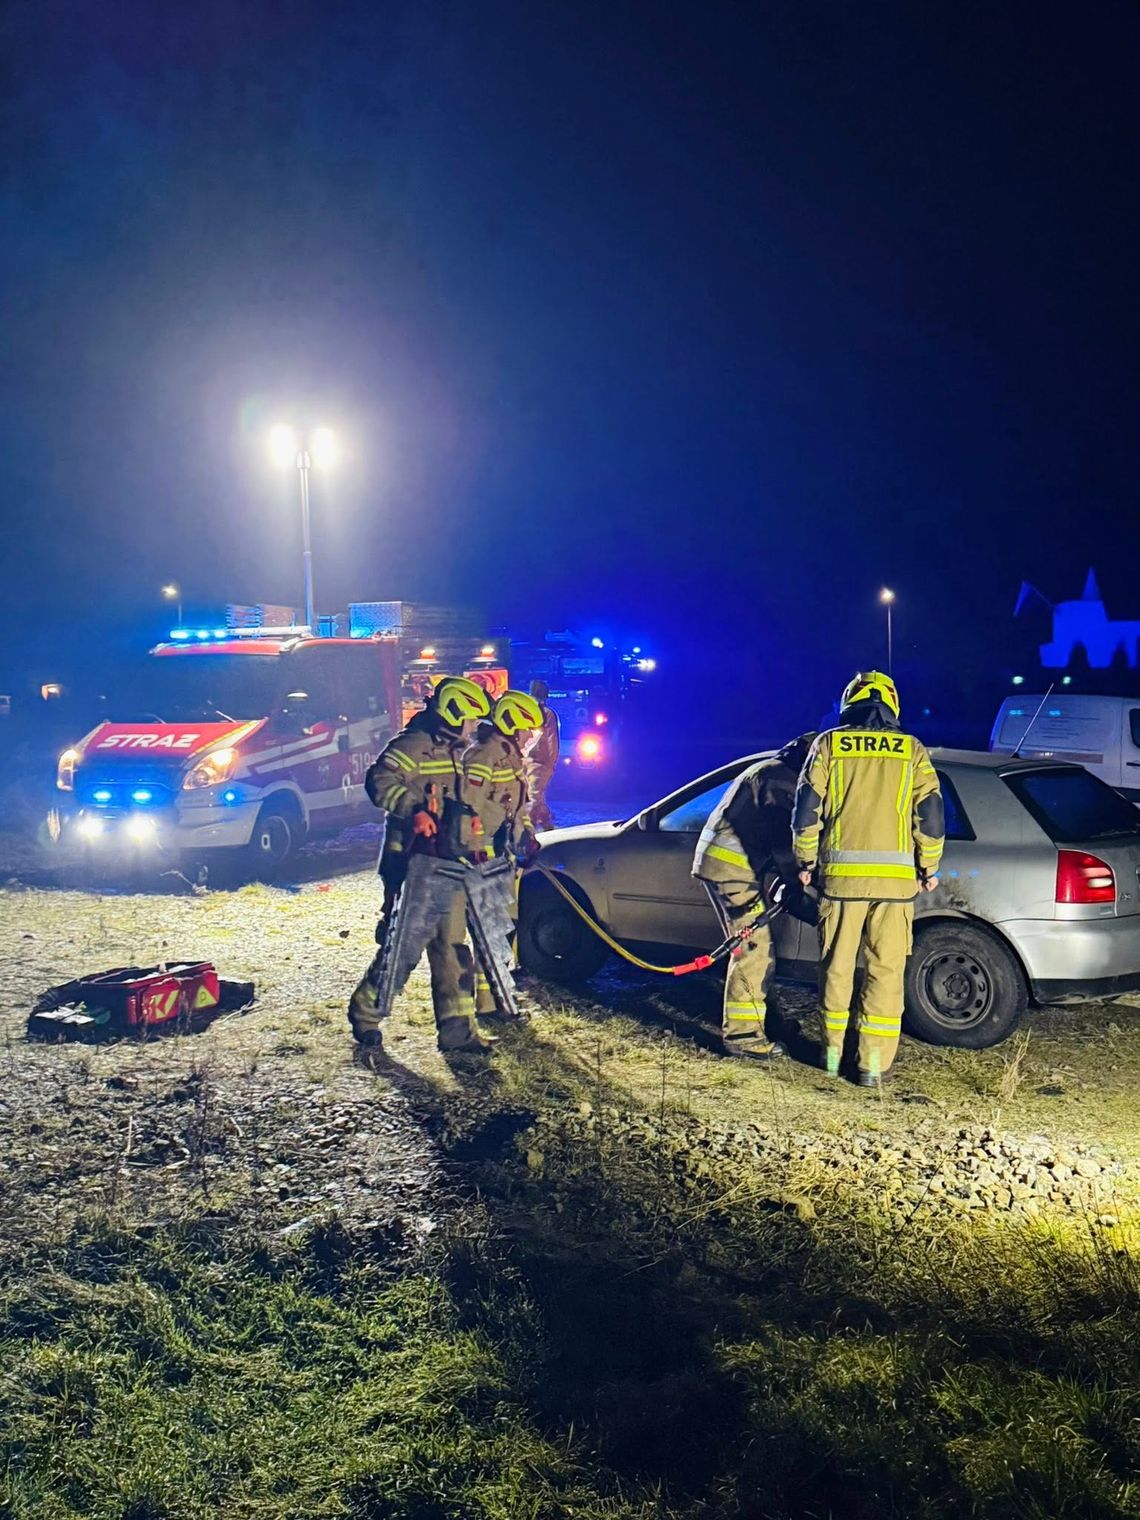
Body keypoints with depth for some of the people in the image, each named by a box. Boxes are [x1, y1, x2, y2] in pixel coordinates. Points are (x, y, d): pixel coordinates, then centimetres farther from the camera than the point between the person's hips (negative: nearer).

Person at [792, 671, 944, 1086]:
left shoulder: (828, 745, 4)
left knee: (836, 965, 12)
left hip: (841, 872, 0)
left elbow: (807, 809, 2)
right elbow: (931, 815, 3)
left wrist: (806, 861, 13)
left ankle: (833, 1052, 20)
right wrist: (929, 867, 14)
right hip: (896, 876, 0)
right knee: (886, 970, 4)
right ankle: (874, 1063, 4)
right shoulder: (912, 750, 6)